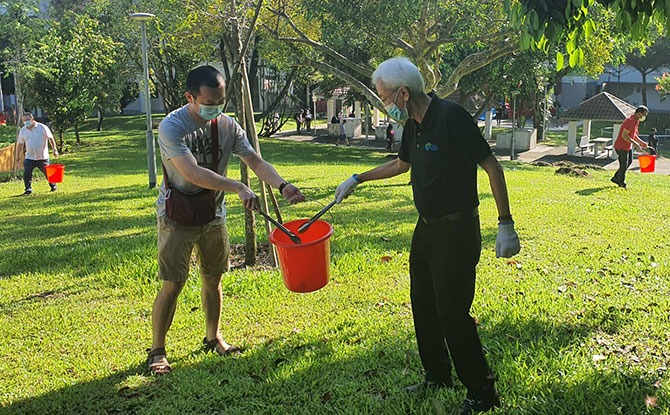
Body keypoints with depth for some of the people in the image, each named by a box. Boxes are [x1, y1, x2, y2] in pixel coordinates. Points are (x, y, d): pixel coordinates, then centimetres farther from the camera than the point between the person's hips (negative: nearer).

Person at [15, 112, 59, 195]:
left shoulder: (42, 127, -7)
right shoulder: (23, 130, 4)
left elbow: (50, 138, -6)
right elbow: (20, 144, 11)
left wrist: (55, 149, -15)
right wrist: (18, 156, 12)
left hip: (42, 157, -2)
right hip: (29, 158, 2)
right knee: (26, 173, -10)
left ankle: (53, 186, 30)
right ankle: (28, 189, 1)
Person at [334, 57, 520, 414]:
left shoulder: (452, 117, -20)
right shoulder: (412, 125, 7)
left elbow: (491, 167, -17)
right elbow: (401, 164, 27)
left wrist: (505, 225, -18)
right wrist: (357, 179, 28)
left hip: (457, 230, -9)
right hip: (426, 228, 9)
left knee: (453, 313, -6)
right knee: (424, 307, 16)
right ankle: (437, 377, 34)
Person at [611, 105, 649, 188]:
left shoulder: (636, 121, 9)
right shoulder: (630, 121, -23)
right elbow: (624, 135, -27)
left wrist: (641, 142, 12)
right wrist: (634, 143, -26)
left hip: (628, 146, 10)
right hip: (622, 146, -10)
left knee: (629, 161, 18)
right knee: (623, 165, -1)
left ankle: (616, 178, 26)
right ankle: (621, 183, 13)